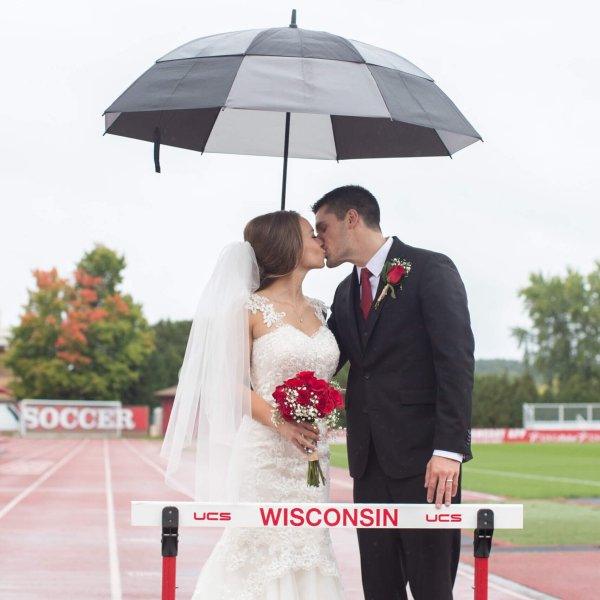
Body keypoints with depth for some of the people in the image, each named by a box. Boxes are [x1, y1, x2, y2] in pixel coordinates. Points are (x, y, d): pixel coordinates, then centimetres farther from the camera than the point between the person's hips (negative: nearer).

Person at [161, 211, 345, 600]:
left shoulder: (317, 310, 13)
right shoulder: (251, 309, -4)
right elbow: (233, 383, -7)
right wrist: (279, 421, -19)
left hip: (312, 457, 6)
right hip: (265, 453, -6)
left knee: (306, 551, 4)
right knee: (261, 554, -4)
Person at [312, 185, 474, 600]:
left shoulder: (431, 270, -5)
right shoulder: (346, 292, 18)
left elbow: (457, 361, -12)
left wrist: (449, 449, -20)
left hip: (424, 457, -7)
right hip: (370, 458, 7)